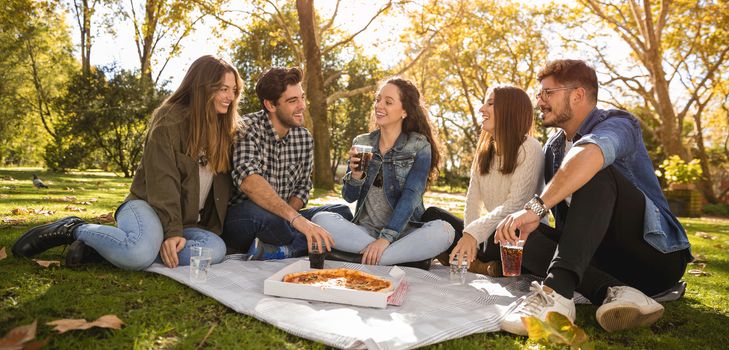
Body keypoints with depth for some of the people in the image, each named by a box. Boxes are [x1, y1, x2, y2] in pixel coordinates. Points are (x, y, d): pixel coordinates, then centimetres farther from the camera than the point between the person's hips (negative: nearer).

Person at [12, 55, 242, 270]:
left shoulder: (224, 129, 11)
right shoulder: (170, 120, -7)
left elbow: (222, 188, 12)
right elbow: (163, 180, -16)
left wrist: (214, 229, 3)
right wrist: (172, 230, -24)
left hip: (189, 222, 6)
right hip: (150, 206, -6)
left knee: (216, 249, -32)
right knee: (140, 252, -42)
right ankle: (74, 229, -8)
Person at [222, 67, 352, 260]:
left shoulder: (305, 138, 5)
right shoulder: (247, 128, -14)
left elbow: (302, 188, 8)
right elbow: (248, 180, -31)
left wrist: (288, 214, -14)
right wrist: (295, 217, -40)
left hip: (284, 220, 6)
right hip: (240, 220, -6)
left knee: (342, 212, -14)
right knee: (258, 213, -40)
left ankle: (279, 251, -27)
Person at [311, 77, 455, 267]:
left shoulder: (419, 146, -1)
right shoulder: (361, 143, 8)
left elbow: (410, 196, -12)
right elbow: (349, 197, 8)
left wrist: (386, 238, -24)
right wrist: (355, 175, -15)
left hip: (403, 232, -2)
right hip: (365, 230, 3)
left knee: (443, 231, -32)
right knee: (321, 220, -24)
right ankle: (410, 256, -23)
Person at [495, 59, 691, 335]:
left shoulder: (615, 123, -11)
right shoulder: (552, 148, 12)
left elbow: (589, 154, -37)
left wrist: (535, 207, -45)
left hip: (655, 256, -7)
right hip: (602, 257, 7)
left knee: (597, 174, -29)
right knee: (518, 235, -11)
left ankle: (556, 291, -45)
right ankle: (613, 291, -30)